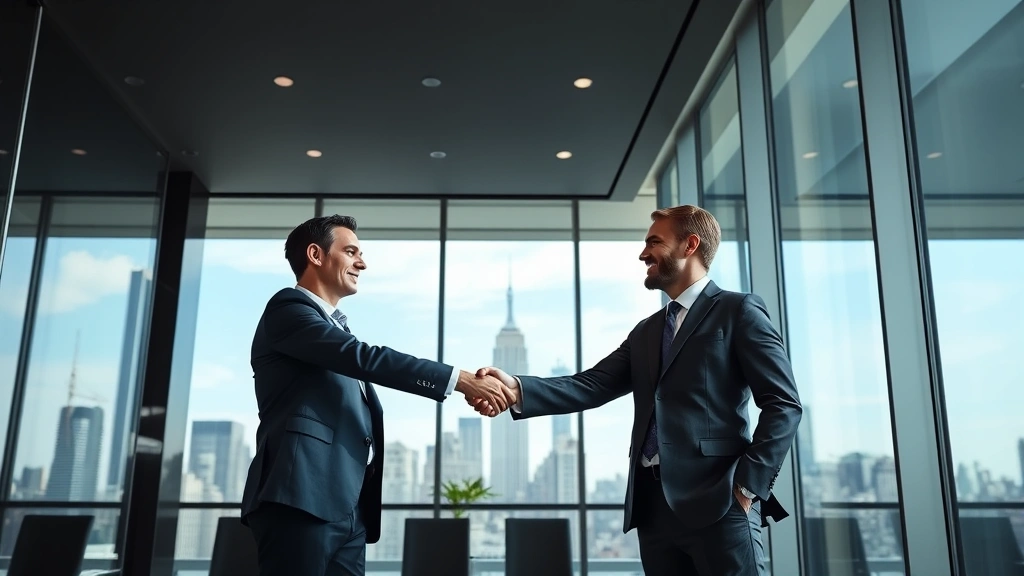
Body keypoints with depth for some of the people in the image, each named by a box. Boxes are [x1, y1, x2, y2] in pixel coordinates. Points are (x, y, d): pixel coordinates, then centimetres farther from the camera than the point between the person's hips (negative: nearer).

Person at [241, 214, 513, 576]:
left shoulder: (336, 327, 27)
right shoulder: (288, 308, -2)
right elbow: (366, 358, -17)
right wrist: (461, 380, -19)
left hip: (348, 507, 9)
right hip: (302, 498, -9)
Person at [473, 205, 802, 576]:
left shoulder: (738, 311, 1)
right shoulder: (645, 332, 20)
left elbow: (783, 404, -5)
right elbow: (592, 386, 6)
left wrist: (749, 486, -12)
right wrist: (517, 389, -9)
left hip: (717, 501, -6)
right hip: (653, 504, 6)